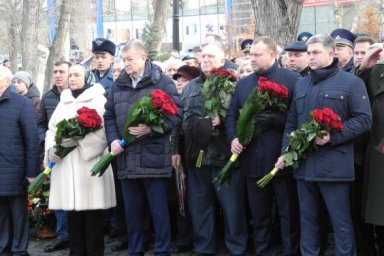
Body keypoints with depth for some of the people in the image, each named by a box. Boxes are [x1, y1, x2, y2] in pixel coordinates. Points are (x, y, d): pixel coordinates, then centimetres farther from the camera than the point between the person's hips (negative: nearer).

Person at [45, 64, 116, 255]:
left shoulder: (98, 100, 3)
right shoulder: (63, 102, 21)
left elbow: (104, 129, -10)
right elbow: (51, 129, 15)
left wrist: (78, 141, -17)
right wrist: (54, 149, -3)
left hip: (90, 162, -5)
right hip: (65, 165, 5)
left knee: (92, 214, -5)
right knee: (72, 213, 5)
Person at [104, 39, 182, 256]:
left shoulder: (162, 81, -2)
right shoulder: (118, 85, 13)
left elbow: (177, 113, -8)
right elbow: (109, 116, 18)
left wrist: (151, 129, -19)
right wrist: (113, 140, 1)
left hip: (154, 158, -5)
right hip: (127, 159, 5)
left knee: (159, 211, 2)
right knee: (132, 211, 13)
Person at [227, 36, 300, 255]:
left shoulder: (293, 79, -3)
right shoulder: (243, 83, 14)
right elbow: (232, 115, 18)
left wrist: (277, 120, -21)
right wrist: (233, 137, 1)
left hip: (282, 159, -5)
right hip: (253, 160, 5)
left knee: (289, 214, 4)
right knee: (259, 215, 14)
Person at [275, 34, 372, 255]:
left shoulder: (351, 82, -4)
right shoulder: (301, 84, 15)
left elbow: (364, 119, -9)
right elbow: (291, 122, 18)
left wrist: (333, 137, -19)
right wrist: (285, 151, 9)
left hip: (334, 165, -6)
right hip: (304, 163, 6)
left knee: (341, 220, 0)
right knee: (307, 219, 13)